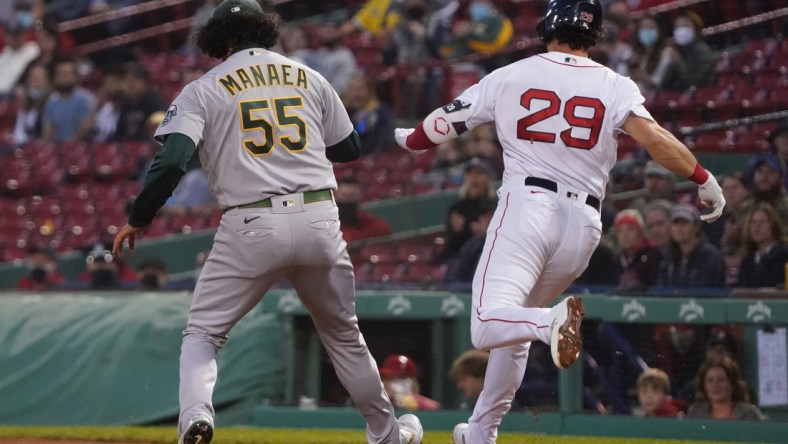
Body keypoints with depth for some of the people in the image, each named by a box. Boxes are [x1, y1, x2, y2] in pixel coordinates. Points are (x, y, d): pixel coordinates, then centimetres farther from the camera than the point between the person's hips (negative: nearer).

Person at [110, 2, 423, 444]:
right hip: (320, 220, 3)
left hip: (252, 225, -3)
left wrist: (138, 220, 2)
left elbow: (171, 162, -8)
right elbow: (349, 149, 20)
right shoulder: (310, 78, 14)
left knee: (203, 332, 8)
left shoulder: (204, 90, 4)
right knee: (344, 332, 22)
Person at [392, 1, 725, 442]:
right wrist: (705, 180, -1)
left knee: (488, 325, -15)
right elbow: (654, 137, -11)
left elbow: (441, 126, 15)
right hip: (584, 223, 3)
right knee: (517, 326, 22)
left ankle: (553, 322, -45)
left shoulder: (510, 76, 7)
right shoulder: (615, 86, 6)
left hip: (526, 205, -3)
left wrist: (409, 139, 36)